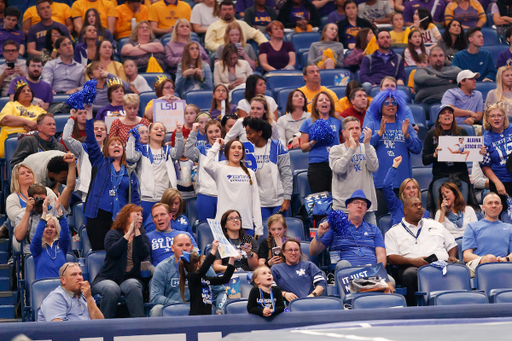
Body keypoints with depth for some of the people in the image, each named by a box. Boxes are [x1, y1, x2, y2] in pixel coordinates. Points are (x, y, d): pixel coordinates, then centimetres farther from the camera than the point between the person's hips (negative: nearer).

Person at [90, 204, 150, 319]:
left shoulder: (142, 236, 17)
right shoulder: (113, 234, 10)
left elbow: (145, 254, -5)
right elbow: (112, 251, -13)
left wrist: (137, 232, -9)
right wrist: (128, 234, -14)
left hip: (131, 278, 2)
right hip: (107, 278, -2)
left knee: (133, 286, -35)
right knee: (111, 289, -37)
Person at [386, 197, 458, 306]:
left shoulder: (435, 225, 31)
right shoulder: (394, 232, 20)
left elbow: (452, 245, 32)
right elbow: (392, 258, 7)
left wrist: (452, 257, 8)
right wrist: (413, 260, -11)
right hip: (412, 266, -2)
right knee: (409, 275, -41)